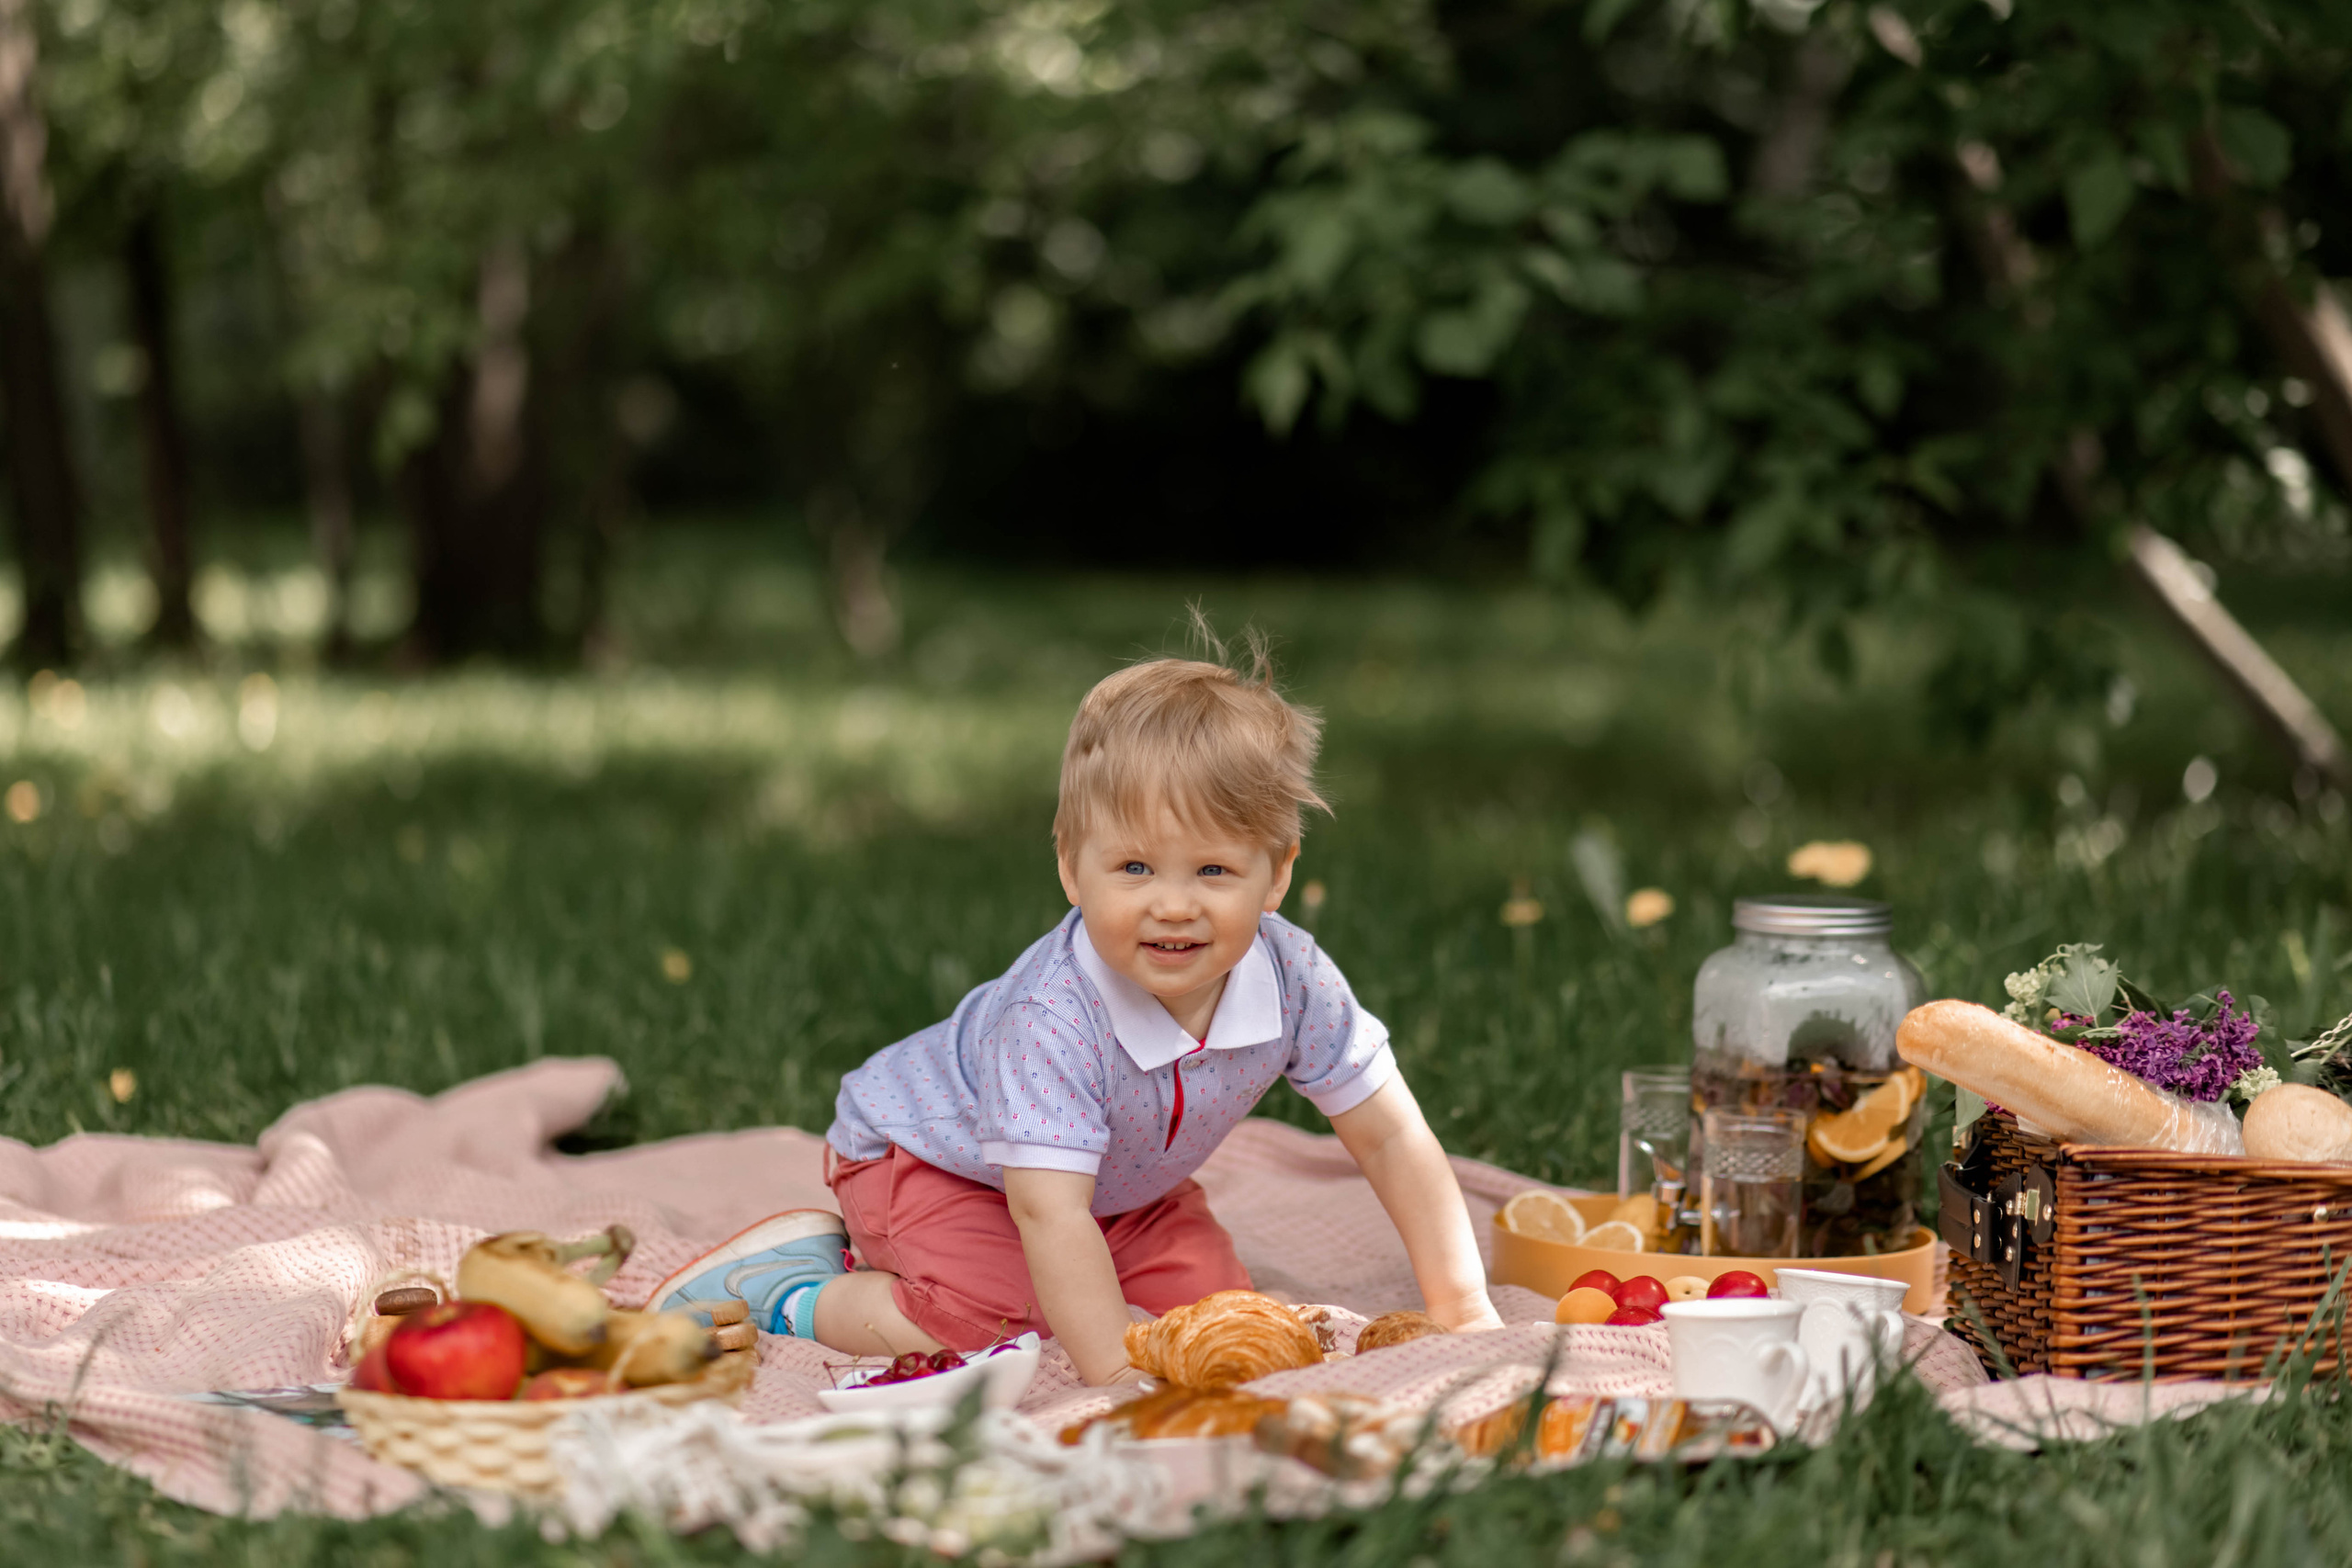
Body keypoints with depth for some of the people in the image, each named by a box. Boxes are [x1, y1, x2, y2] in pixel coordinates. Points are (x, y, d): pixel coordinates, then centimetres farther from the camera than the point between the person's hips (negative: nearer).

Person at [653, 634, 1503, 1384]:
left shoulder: (1294, 979, -24)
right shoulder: (1054, 1019, -42)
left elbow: (1390, 1138, -13)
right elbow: (1049, 1215, -45)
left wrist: (1462, 1308, -13)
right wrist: (1116, 1372, -51)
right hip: (920, 1152, -7)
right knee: (992, 1323, -29)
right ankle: (791, 1289, -3)